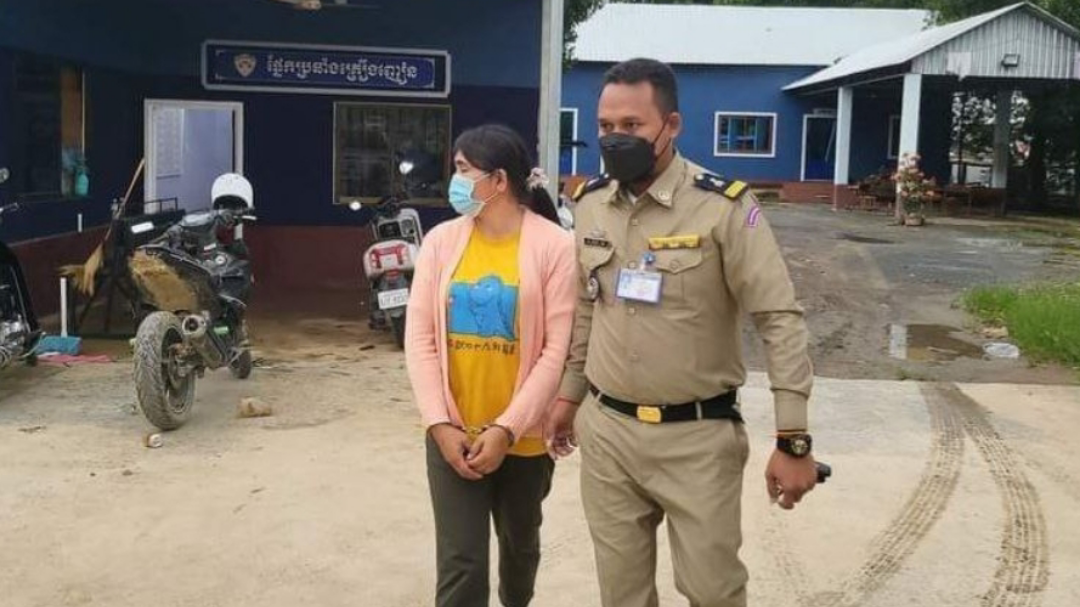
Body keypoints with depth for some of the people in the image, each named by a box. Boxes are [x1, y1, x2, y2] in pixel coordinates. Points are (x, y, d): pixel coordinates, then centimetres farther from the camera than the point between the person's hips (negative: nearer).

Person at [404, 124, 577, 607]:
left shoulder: (553, 245, -10)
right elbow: (420, 339, -2)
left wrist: (507, 428, -17)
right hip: (452, 435, 1)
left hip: (524, 436, -1)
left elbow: (558, 350, -13)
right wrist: (438, 423, -11)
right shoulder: (441, 240, -1)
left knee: (520, 542, 22)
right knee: (459, 565, -1)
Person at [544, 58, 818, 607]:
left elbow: (781, 321, -14)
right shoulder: (590, 203, 3)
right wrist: (568, 394, 19)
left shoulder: (724, 207, -15)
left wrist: (793, 441, -16)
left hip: (698, 436, -4)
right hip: (605, 430, 5)